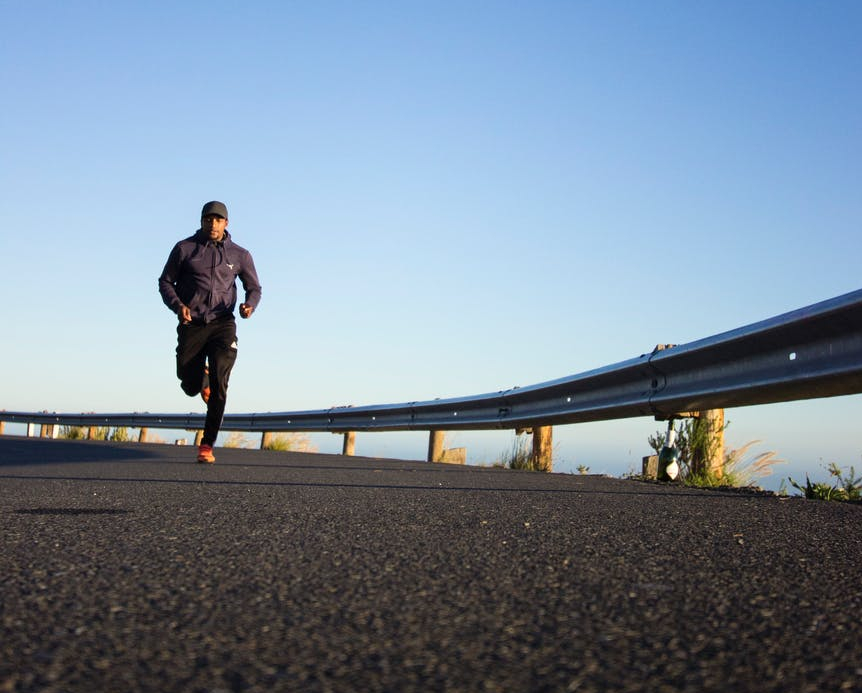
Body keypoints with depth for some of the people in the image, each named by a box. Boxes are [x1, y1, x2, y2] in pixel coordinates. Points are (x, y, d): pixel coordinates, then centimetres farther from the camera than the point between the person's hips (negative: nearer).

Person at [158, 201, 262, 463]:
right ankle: (201, 375, 44)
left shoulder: (239, 255, 6)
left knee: (219, 383, -18)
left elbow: (254, 288, 13)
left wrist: (249, 305, -10)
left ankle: (207, 445, -11)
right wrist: (178, 305, -11)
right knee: (190, 388, 4)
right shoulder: (184, 248, 3)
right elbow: (165, 282, 9)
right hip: (191, 325, 1)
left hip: (222, 324, -1)